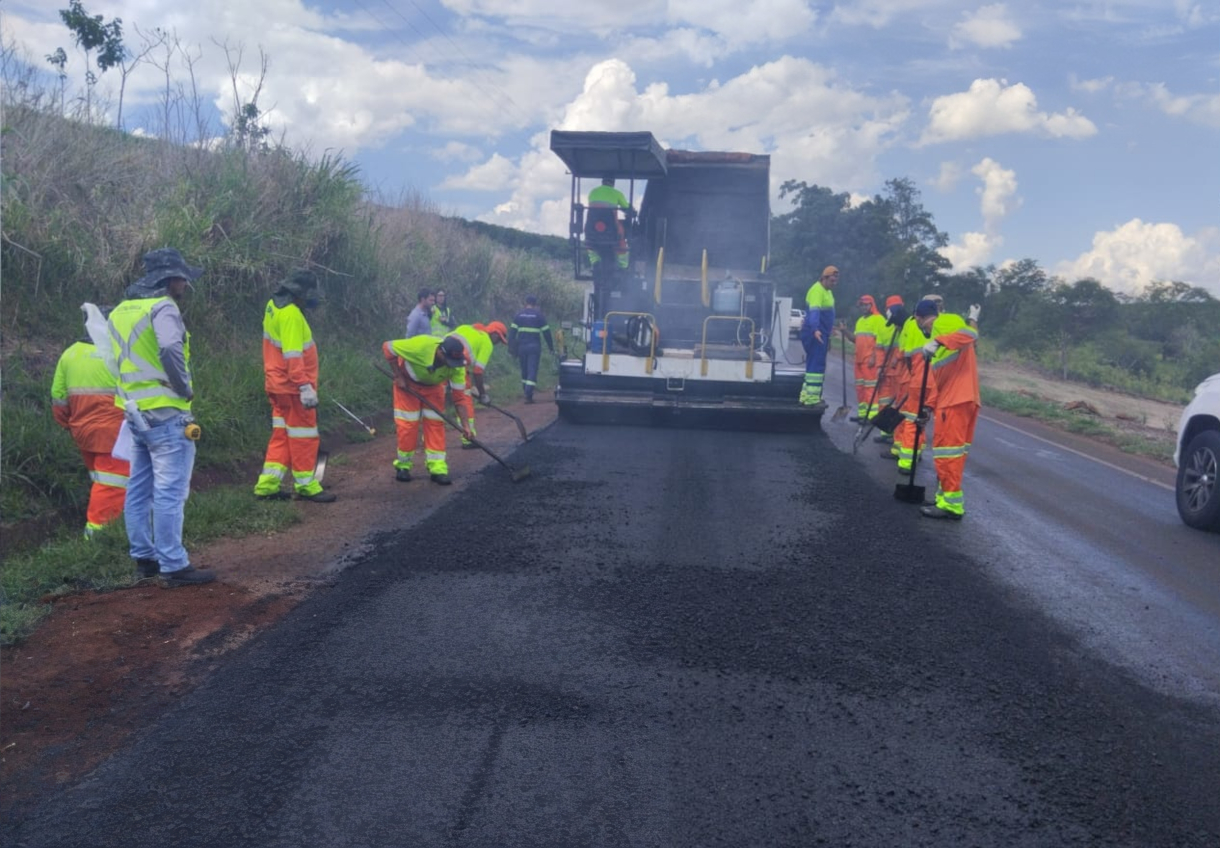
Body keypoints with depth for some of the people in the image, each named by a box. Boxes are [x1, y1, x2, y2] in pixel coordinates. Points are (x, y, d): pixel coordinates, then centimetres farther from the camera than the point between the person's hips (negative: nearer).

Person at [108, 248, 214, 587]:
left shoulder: (120, 312, 14)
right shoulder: (162, 307, -13)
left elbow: (122, 359, 18)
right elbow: (171, 351, -29)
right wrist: (184, 389, -16)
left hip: (135, 412, 9)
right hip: (165, 414, -9)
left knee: (139, 489, 14)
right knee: (170, 492, -5)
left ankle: (144, 558, 24)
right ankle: (173, 566, -3)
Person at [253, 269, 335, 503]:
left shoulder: (274, 306, 9)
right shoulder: (291, 315, -21)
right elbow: (293, 356, -26)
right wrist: (305, 387, -29)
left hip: (279, 384, 9)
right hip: (293, 387, -9)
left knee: (282, 435, 14)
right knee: (303, 436, 2)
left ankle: (268, 484, 16)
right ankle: (306, 485, 12)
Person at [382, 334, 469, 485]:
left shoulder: (457, 365, -29)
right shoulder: (420, 345, -39)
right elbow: (387, 348, -26)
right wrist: (398, 376, -23)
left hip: (433, 386, 3)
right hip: (407, 383, -3)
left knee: (436, 424, -5)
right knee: (407, 424, -4)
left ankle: (437, 469, -1)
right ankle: (403, 466, 14)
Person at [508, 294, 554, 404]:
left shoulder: (519, 315, 7)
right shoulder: (539, 315, 0)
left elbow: (512, 332, 3)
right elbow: (546, 332, 0)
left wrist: (512, 347, 7)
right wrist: (551, 347, 9)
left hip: (522, 346, 3)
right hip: (534, 346, -3)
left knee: (524, 371, 16)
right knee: (532, 371, -5)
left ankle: (527, 393, 22)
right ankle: (529, 395, -16)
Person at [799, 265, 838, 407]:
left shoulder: (827, 291, 18)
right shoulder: (817, 290, -15)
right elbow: (814, 311, -29)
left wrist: (829, 330, 39)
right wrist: (815, 329, -42)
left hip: (821, 333, 10)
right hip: (816, 334, -10)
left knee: (815, 364, 12)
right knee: (816, 364, -12)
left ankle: (806, 396, 16)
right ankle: (812, 398, -13)